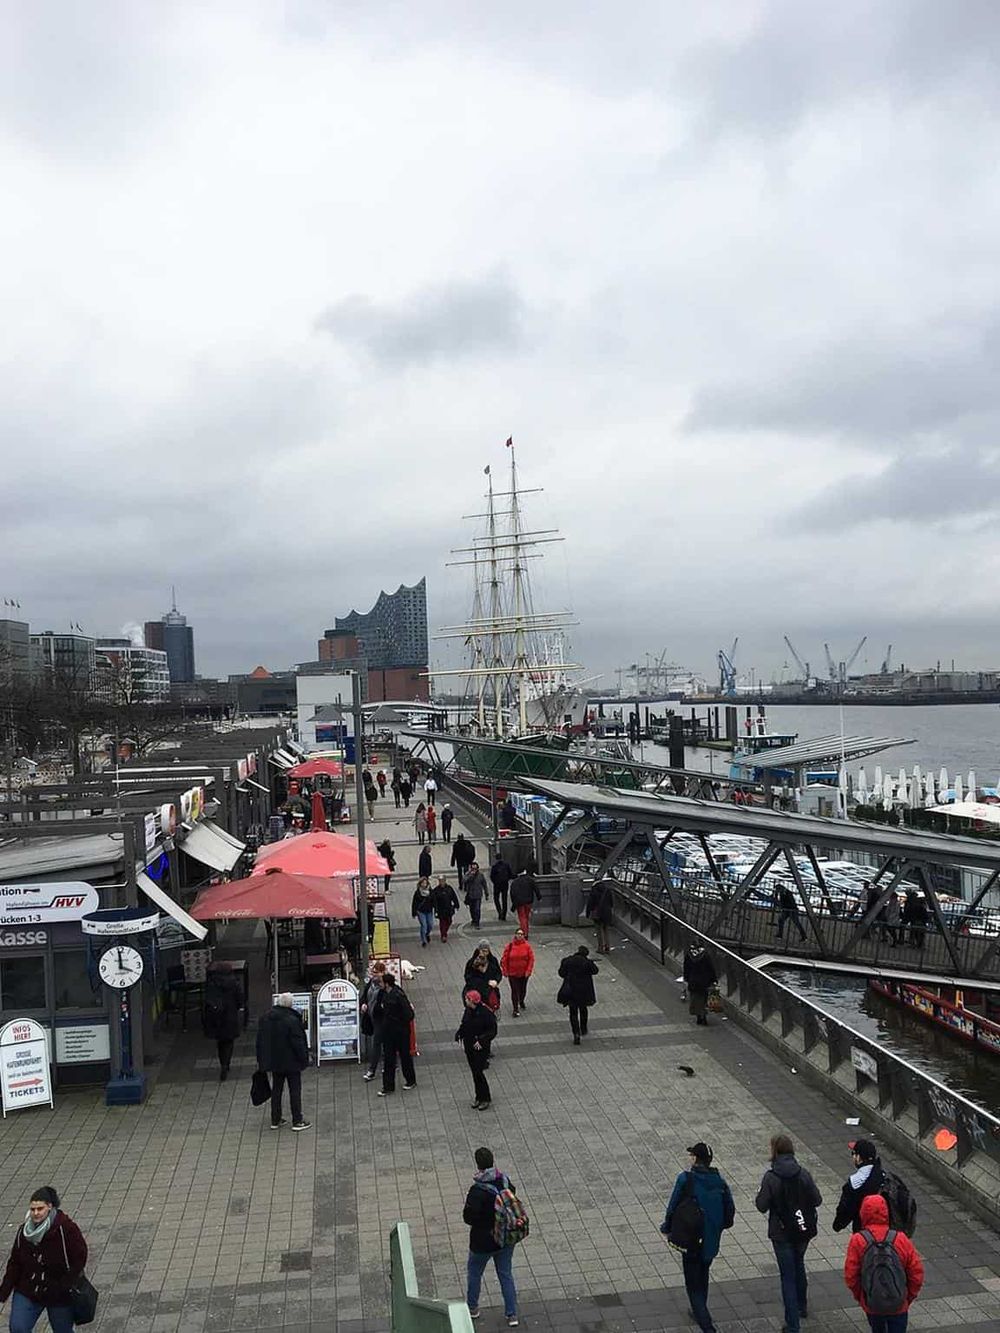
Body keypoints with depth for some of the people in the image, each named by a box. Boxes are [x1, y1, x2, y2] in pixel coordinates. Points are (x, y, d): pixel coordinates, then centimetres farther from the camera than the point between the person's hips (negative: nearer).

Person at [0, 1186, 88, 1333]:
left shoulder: (66, 1228, -20)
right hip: (26, 1293, 4)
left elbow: (80, 1257, -16)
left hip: (60, 1297, -3)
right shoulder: (24, 1230, -4)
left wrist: (66, 1285, -19)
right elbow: (14, 1263, 4)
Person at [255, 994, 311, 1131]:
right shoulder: (292, 1020, -22)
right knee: (295, 1090, 5)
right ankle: (297, 1121, 9)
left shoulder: (265, 1017, -1)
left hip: (274, 1061, 6)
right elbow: (298, 1042, -18)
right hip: (291, 1062, -6)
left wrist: (261, 1060, 16)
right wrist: (304, 1058, -4)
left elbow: (260, 1040, 7)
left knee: (276, 1090, 16)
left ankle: (275, 1120, 21)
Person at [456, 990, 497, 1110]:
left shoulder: (485, 1013, -22)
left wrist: (482, 1041, -25)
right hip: (469, 1046, 6)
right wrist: (459, 1035, -5)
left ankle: (485, 1098, 15)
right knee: (474, 1072, 14)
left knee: (478, 1073, -3)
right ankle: (479, 1097, 29)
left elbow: (493, 1030, -17)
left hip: (480, 1048, -6)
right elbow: (464, 1024, 11)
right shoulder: (468, 1010, -2)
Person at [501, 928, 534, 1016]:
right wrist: (505, 971, -6)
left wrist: (528, 971, -9)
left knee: (523, 989, 18)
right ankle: (516, 1009, 6)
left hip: (524, 973, 2)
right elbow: (504, 959, -4)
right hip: (512, 973, -2)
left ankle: (521, 1001, 47)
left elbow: (531, 958, -4)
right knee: (515, 991, -4)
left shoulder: (527, 946, -7)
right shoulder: (510, 946, -9)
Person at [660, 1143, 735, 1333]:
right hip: (712, 1240, 5)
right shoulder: (719, 1182, -2)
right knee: (702, 1276, 28)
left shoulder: (686, 1179, -16)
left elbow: (673, 1207, -14)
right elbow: (730, 1210, 3)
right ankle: (700, 1312, 43)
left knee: (693, 1284, 3)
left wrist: (667, 1228, 2)